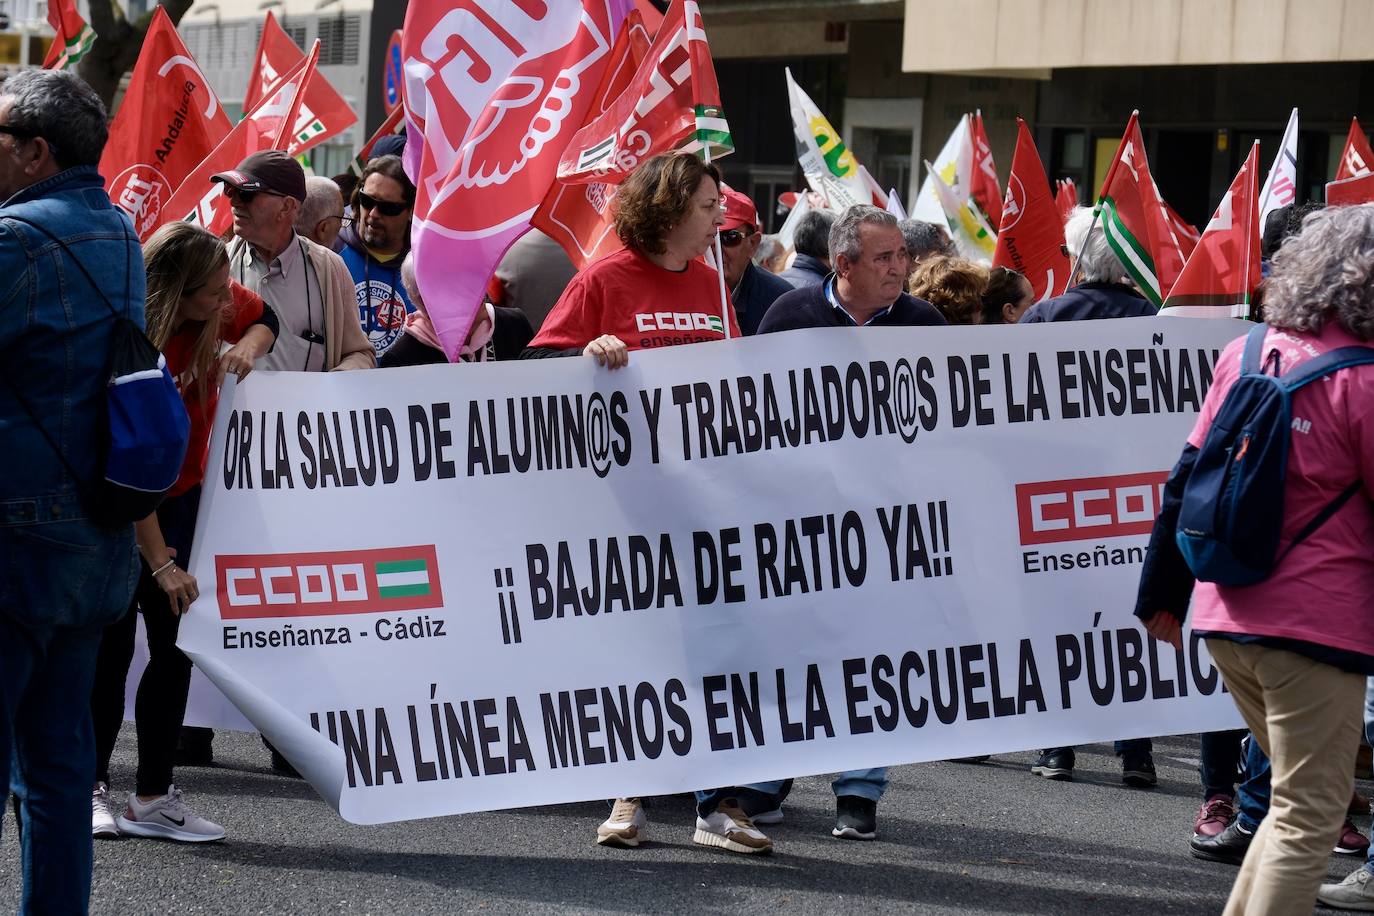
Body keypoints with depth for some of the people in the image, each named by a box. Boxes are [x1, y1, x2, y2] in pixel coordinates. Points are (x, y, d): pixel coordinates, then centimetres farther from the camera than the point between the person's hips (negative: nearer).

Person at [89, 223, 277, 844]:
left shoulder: (220, 305, -11)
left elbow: (263, 318, 14)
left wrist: (247, 348, -11)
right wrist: (161, 563, -26)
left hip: (181, 498, 6)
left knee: (177, 646, 1)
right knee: (112, 646, -4)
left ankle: (154, 798, 4)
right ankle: (90, 788, 7)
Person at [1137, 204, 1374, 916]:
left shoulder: (1246, 353, 6)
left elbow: (1188, 479, 9)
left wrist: (1163, 592, 18)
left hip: (1228, 618, 7)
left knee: (1299, 797, 22)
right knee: (1308, 813, 0)